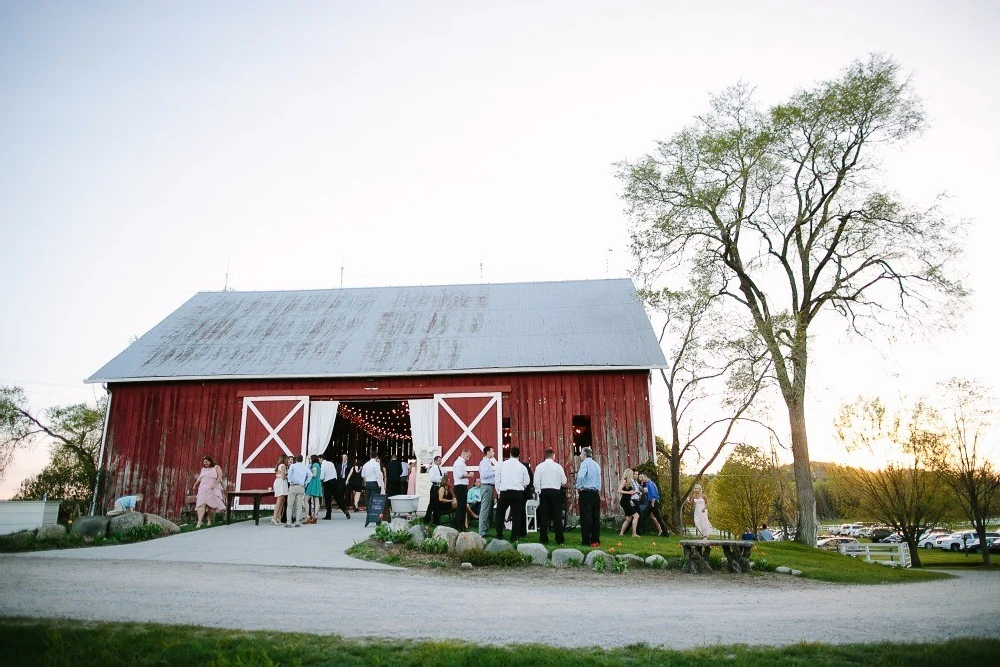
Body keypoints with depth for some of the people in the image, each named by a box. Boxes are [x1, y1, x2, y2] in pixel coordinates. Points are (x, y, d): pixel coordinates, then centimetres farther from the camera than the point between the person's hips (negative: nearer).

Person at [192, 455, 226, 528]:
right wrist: (195, 486, 28)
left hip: (213, 490, -3)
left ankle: (209, 522, 10)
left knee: (211, 505, -1)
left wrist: (215, 484, -19)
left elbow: (219, 477, -6)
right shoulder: (203, 469, 18)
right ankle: (199, 522, -20)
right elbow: (199, 478, 26)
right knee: (201, 504, -13)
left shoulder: (216, 468, 4)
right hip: (203, 489, 3)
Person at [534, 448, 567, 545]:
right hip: (556, 492, 0)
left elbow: (536, 482, -4)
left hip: (544, 492, 0)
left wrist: (539, 491, 6)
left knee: (544, 516, 5)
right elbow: (564, 482, 3)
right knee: (557, 516, 5)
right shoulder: (558, 466, -1)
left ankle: (543, 539, 5)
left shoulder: (540, 466, 0)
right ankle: (559, 539, 5)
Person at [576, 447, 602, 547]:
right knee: (595, 517, 9)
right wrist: (598, 489, 16)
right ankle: (595, 540, 12)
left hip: (586, 493, -7)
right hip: (596, 493, 7)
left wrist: (579, 487, -12)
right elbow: (599, 480, 16)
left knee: (586, 517, -4)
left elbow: (580, 476, -24)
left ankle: (586, 541, -4)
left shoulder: (585, 463, -8)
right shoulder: (596, 465, 16)